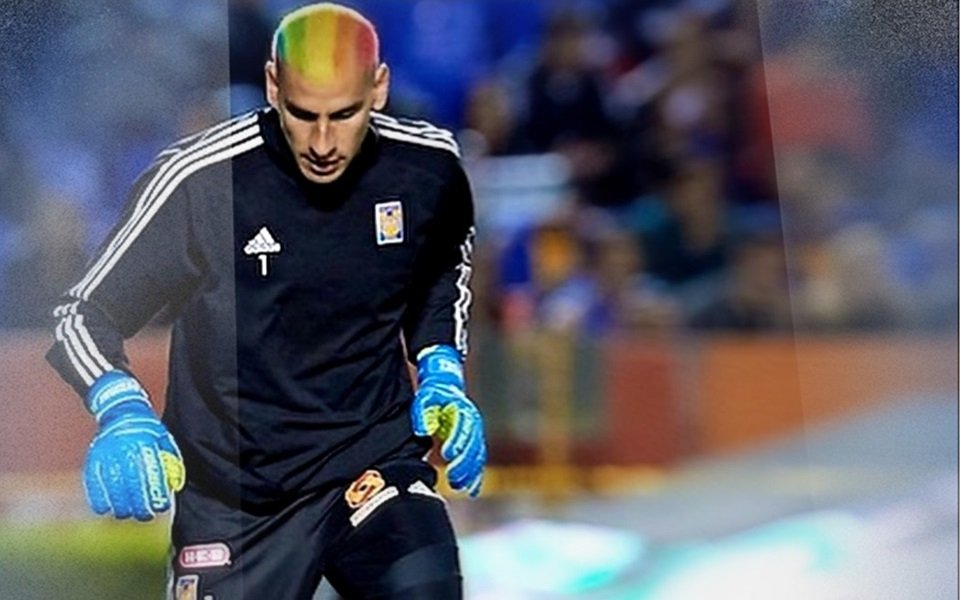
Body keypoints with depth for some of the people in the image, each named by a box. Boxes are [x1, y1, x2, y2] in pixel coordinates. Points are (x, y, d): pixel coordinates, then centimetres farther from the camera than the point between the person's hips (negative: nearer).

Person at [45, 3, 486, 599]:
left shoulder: (429, 167, -7)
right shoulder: (198, 180, -17)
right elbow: (85, 310, -9)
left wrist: (441, 373, 3)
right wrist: (121, 409, -27)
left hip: (376, 455, 1)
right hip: (233, 489, -1)